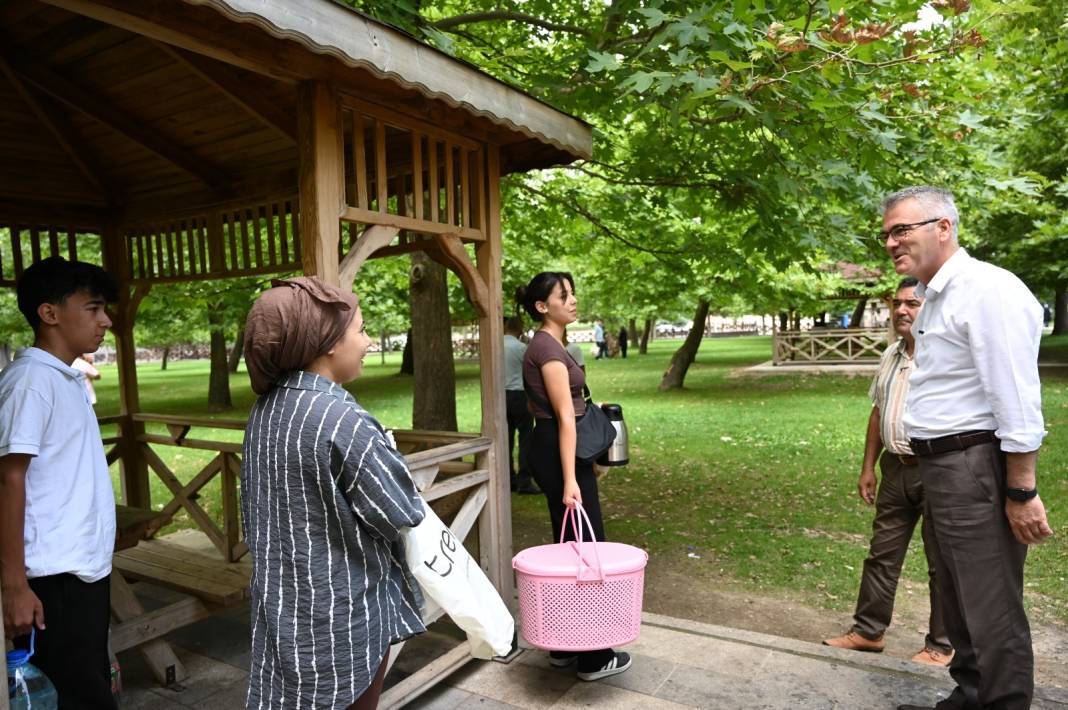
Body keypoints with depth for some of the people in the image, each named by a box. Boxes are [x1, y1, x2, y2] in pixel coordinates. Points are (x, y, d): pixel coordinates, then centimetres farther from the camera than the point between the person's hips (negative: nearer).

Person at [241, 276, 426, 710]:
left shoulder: (265, 409, 0)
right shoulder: (342, 420, -25)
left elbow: (253, 507, 10)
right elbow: (402, 512, -17)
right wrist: (385, 450, -1)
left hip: (285, 600, 8)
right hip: (341, 613, -8)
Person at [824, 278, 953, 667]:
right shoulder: (891, 356, 11)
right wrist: (868, 467, 16)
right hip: (896, 469, 7)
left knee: (943, 562, 8)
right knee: (882, 554, 13)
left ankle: (941, 645, 24)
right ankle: (868, 630, 26)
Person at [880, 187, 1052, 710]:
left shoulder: (987, 291, -16)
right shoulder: (935, 297, 13)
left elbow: (1017, 403, -20)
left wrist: (1021, 492, -19)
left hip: (975, 468, -10)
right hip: (940, 467, 10)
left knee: (991, 609, 1)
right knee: (958, 599, 21)